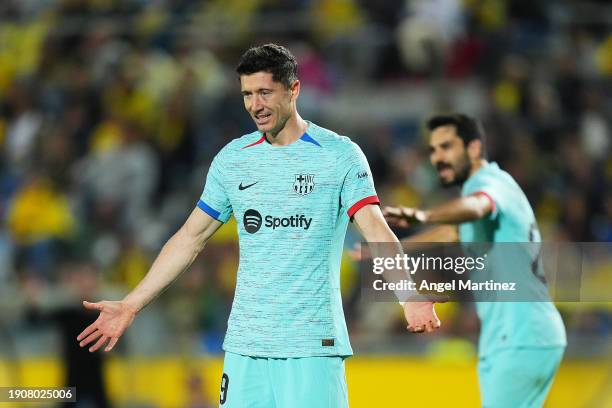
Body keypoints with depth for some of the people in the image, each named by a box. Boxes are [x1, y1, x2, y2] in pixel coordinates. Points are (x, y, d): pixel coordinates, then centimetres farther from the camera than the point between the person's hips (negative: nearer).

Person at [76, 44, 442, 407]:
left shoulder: (341, 154, -3)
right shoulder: (232, 159, 9)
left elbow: (377, 232, -13)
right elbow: (191, 238, 15)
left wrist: (410, 296, -31)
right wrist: (131, 306, 11)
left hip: (313, 347, -4)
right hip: (245, 346, 4)